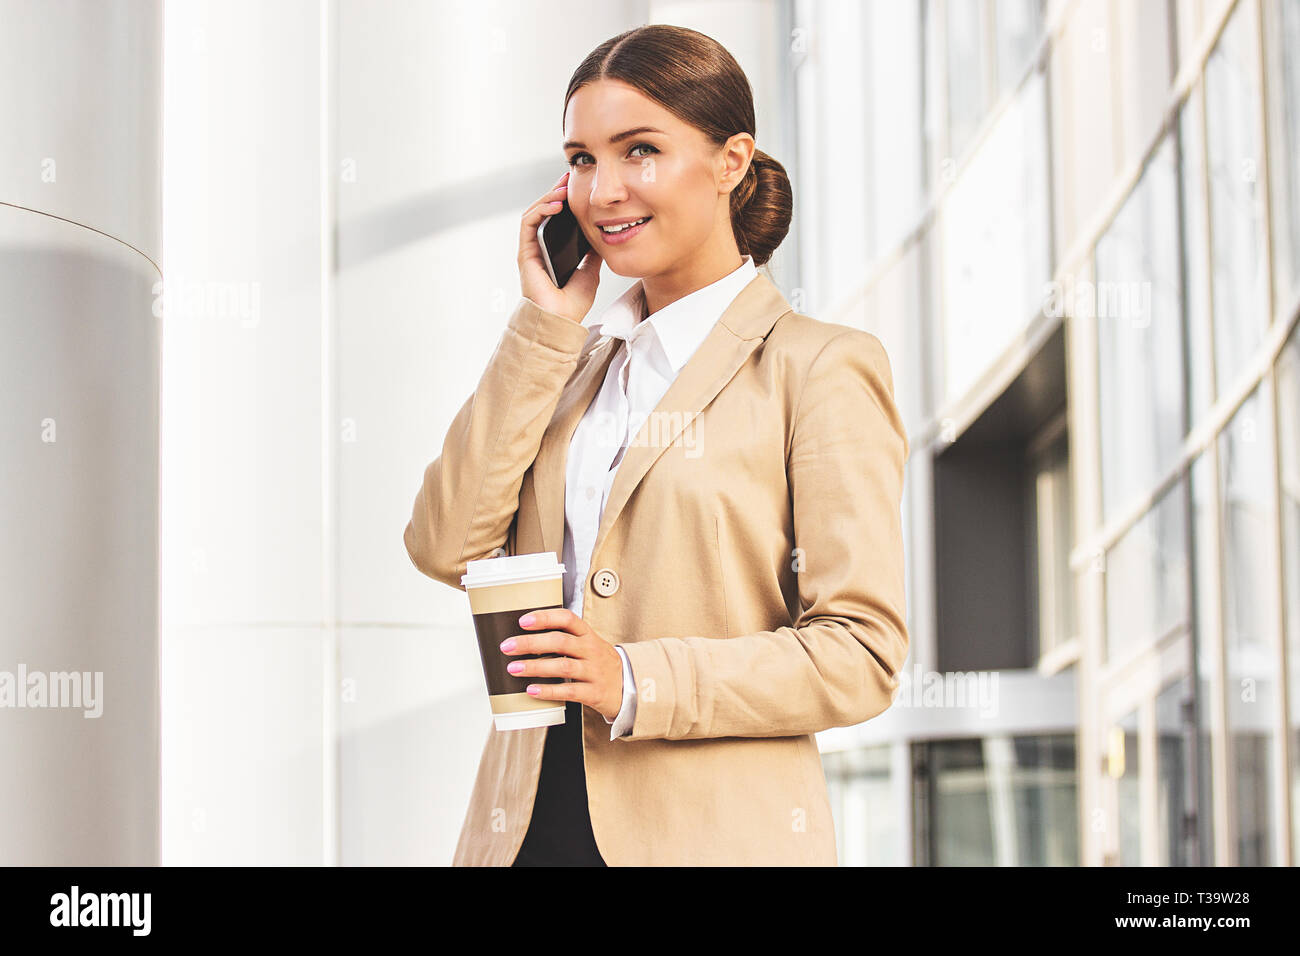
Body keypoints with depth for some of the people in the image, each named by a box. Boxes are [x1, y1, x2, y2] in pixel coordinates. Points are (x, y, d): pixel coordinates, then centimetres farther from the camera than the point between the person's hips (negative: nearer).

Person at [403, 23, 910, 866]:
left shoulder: (819, 368, -4)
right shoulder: (571, 361, 13)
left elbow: (861, 651, -9)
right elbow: (447, 548, -1)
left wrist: (636, 682, -19)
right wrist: (542, 327, -1)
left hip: (714, 831, -4)